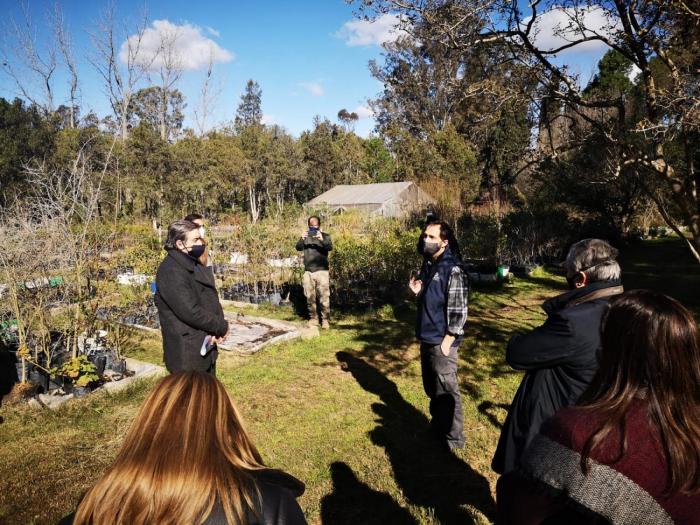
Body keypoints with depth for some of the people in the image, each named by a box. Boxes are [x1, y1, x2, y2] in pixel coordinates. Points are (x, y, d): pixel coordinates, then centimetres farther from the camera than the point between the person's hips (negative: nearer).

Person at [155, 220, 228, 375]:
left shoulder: (194, 265, 13)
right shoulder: (171, 271, -19)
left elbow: (212, 300, 10)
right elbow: (190, 311, -25)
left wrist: (217, 329, -8)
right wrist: (221, 327, -13)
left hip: (206, 347, 10)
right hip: (187, 354, -10)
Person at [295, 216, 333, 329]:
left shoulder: (325, 236, 3)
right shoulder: (305, 236, 11)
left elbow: (330, 247, -14)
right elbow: (298, 247, -4)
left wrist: (322, 240, -33)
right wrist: (301, 239, -25)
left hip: (322, 271, -3)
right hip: (308, 272, 3)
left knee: (324, 297, -5)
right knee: (310, 297, 6)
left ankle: (325, 320, 1)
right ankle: (313, 318, 16)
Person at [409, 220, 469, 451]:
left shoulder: (452, 270, -18)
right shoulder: (428, 265, 7)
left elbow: (458, 311, -19)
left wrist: (446, 342, -18)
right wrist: (418, 291, -2)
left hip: (441, 341, -8)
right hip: (427, 338, 8)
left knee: (446, 390, 4)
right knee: (431, 387, 20)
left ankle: (453, 437, 19)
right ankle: (437, 426, 38)